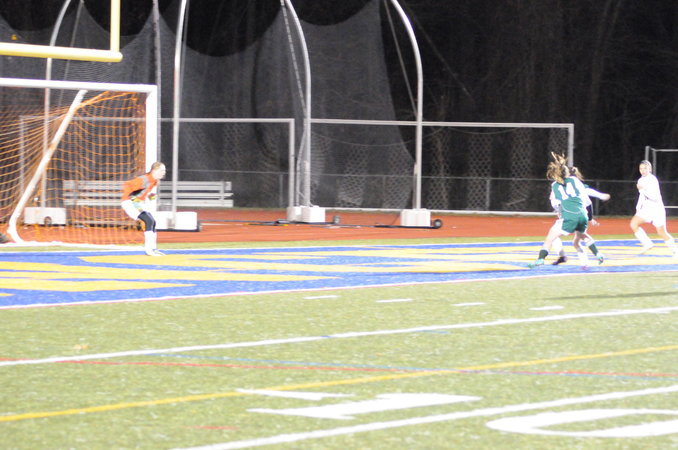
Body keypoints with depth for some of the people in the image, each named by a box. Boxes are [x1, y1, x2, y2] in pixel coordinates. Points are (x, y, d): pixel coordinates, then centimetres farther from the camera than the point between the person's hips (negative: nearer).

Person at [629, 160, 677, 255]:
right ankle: (647, 244, -1)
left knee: (662, 233, -1)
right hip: (646, 209, 7)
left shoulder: (652, 180, -16)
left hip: (657, 209, -7)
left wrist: (643, 189, -31)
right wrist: (638, 207, 20)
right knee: (633, 224, -11)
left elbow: (655, 197, -26)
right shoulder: (641, 180, 9)